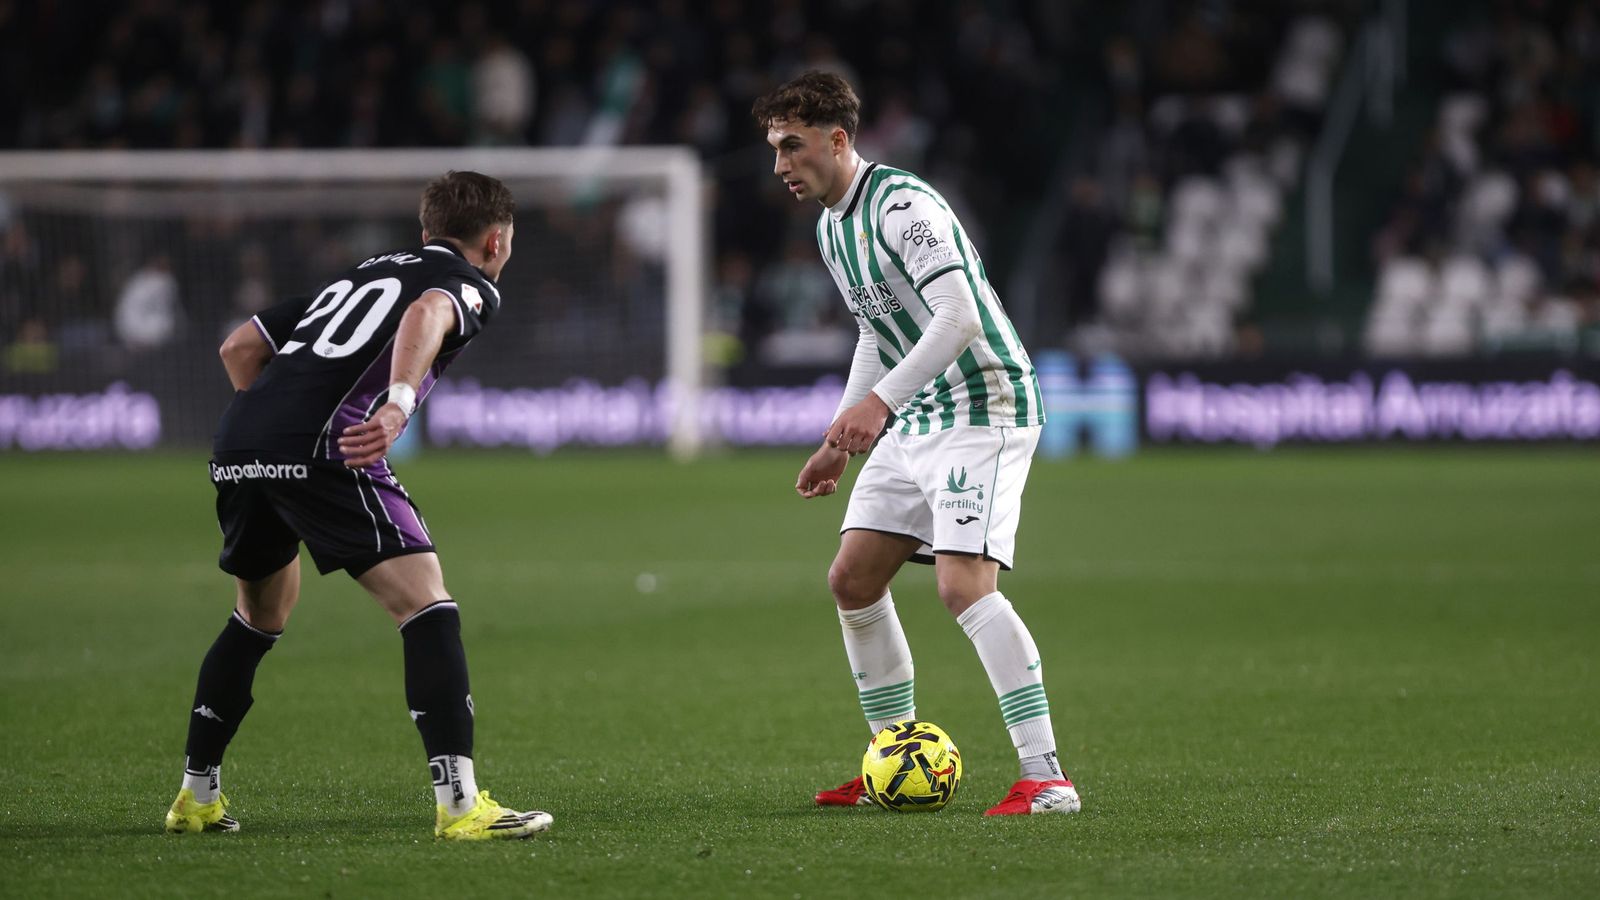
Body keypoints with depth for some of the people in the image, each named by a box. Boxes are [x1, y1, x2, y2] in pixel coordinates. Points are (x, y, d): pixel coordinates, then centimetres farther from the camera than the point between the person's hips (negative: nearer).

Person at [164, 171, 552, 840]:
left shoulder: (360, 274, 34)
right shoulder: (472, 285, 12)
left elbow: (239, 348, 31)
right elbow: (427, 314, -15)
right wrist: (398, 405, -29)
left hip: (238, 442, 8)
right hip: (322, 450, -8)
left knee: (261, 616, 28)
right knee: (426, 606, -5)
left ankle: (196, 798, 34)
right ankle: (459, 805, -15)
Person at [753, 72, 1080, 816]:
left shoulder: (900, 205, -18)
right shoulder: (831, 228, 14)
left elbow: (959, 315, -29)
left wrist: (880, 400, -34)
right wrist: (841, 442, 24)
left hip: (984, 412, -10)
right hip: (915, 421, 10)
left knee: (964, 584, -22)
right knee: (852, 579, 8)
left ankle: (1046, 778, -23)